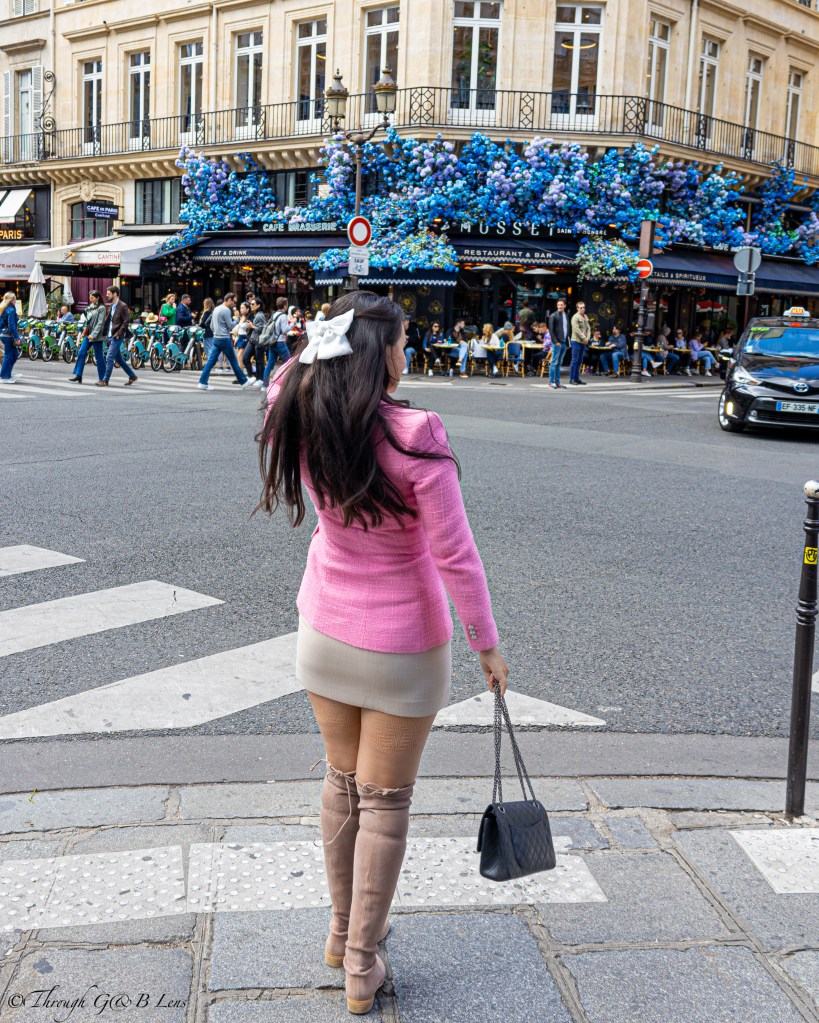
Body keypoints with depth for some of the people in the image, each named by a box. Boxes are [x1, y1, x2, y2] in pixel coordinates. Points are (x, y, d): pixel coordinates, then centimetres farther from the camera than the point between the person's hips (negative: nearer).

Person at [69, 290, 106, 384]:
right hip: (88, 334, 7)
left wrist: (93, 334, -19)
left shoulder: (101, 308, -7)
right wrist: (84, 331, 10)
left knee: (98, 357, -2)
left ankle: (102, 378, 7)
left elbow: (100, 323, -14)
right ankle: (77, 375, 1)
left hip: (96, 336, -7)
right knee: (81, 353, 0)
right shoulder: (90, 307, 15)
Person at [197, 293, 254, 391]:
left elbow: (211, 326, 20)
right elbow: (230, 326, -13)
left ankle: (202, 383, -4)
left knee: (211, 361, 2)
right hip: (224, 339, -8)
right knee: (233, 361, 3)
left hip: (216, 339, 8)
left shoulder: (216, 309, 15)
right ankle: (244, 381, 14)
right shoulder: (226, 310, -13)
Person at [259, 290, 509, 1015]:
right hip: (402, 646, -5)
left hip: (325, 630, 5)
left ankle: (343, 931, 37)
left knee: (342, 781, 21)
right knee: (384, 802, 9)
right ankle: (362, 966, 22)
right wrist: (487, 645, -9)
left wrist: (324, 338, 6)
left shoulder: (301, 422, -8)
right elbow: (455, 556, -20)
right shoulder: (415, 436, -24)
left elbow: (285, 379, 20)